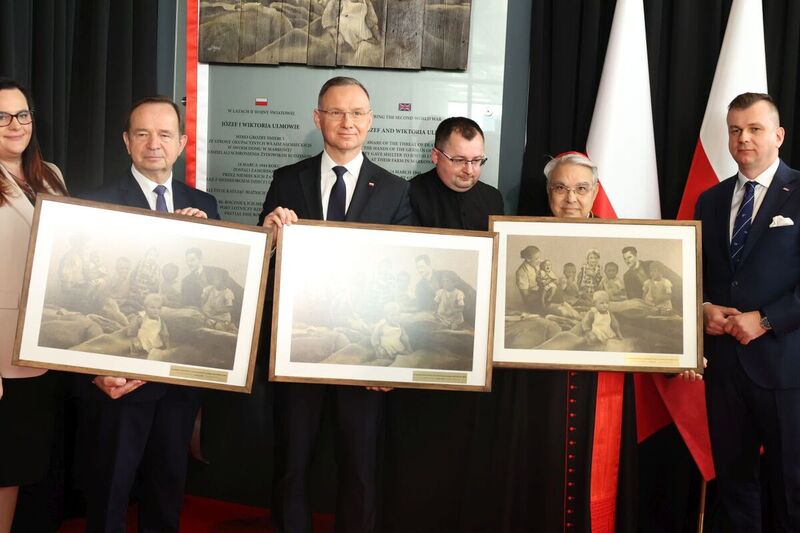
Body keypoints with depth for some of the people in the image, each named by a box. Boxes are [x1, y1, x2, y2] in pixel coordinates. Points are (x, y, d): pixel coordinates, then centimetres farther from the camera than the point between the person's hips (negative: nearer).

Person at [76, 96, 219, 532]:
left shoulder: (202, 205, 5)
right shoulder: (97, 204, -8)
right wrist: (97, 370, -18)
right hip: (118, 377, -4)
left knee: (169, 488, 20)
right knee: (108, 495, 13)